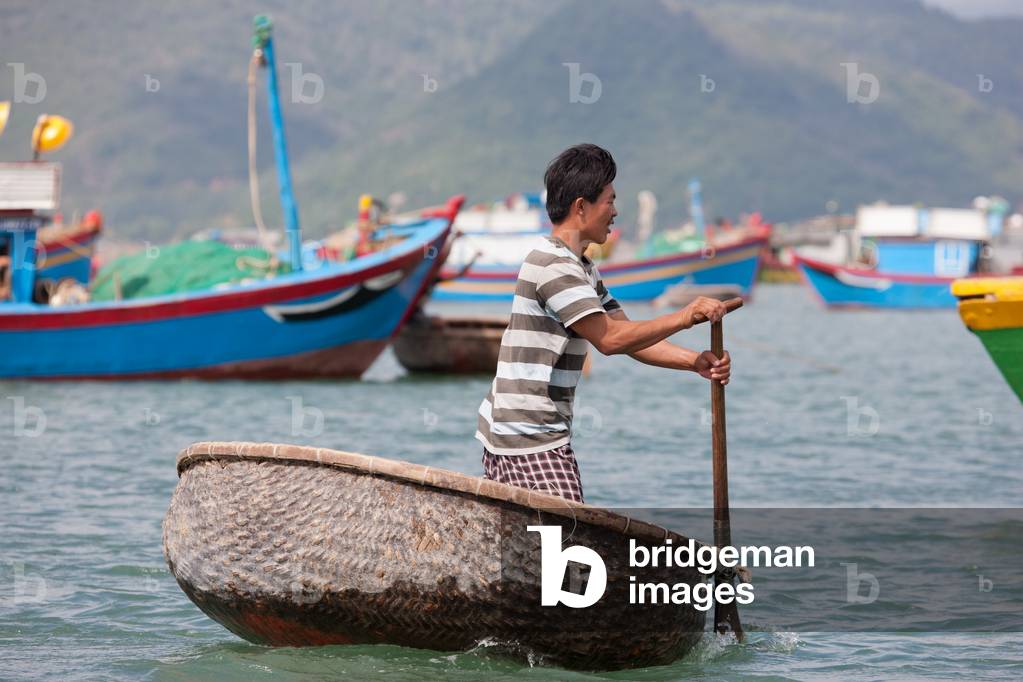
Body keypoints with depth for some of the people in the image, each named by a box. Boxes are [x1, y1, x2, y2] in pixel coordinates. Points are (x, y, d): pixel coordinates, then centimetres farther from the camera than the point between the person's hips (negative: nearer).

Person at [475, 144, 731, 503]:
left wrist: (696, 361, 2)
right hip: (528, 439, -11)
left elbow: (633, 340, 16)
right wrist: (684, 317, -16)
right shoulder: (553, 265, -16)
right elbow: (609, 338, -20)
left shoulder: (582, 269, 19)